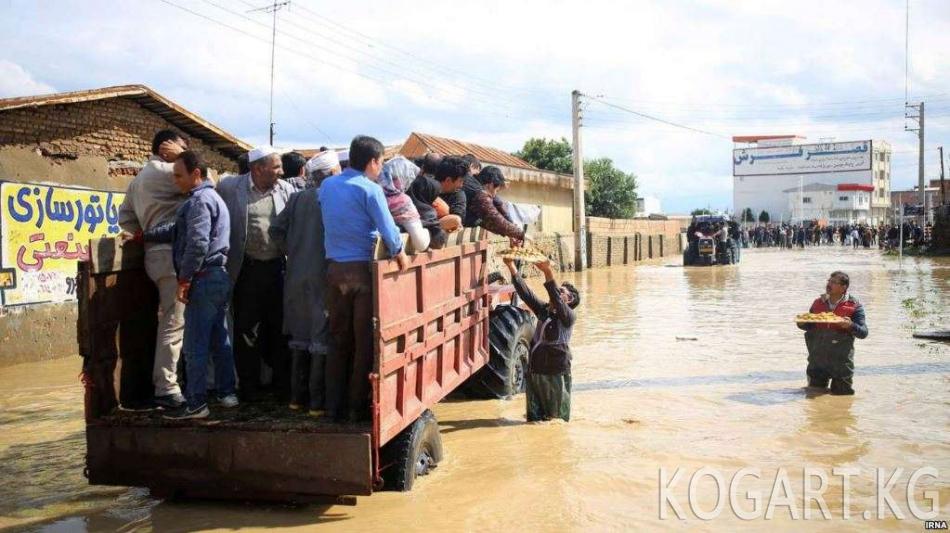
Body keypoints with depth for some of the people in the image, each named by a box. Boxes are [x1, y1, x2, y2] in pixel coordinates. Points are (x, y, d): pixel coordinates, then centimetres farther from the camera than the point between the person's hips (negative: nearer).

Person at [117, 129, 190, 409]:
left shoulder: (139, 179, 23)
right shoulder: (162, 171, -8)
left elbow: (125, 213, 23)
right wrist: (181, 157, 2)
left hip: (160, 254, 10)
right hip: (171, 254, -10)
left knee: (170, 321, 13)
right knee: (174, 323, -10)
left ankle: (163, 383, 18)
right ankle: (166, 389, -9)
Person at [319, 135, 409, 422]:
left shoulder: (327, 185, 7)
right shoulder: (370, 189, -11)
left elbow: (330, 222, 13)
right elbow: (388, 229, -14)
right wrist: (400, 254, 2)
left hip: (334, 269, 5)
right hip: (363, 269, -5)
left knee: (338, 339, 13)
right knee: (364, 341, 5)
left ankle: (334, 405, 17)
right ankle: (358, 407, 9)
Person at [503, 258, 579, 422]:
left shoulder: (568, 316, -9)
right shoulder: (543, 310, 9)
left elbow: (556, 299, -27)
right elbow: (525, 293, 5)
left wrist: (548, 273, -40)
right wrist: (512, 267, -4)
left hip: (556, 373, -6)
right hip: (535, 370, 6)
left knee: (556, 418, 5)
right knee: (535, 415, 15)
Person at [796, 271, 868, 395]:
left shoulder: (854, 306, -4)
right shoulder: (818, 302, 7)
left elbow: (863, 333, -7)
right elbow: (810, 326, 15)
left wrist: (851, 325, -26)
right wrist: (801, 323, -7)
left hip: (841, 361, -3)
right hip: (817, 361, 3)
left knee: (841, 393, 7)